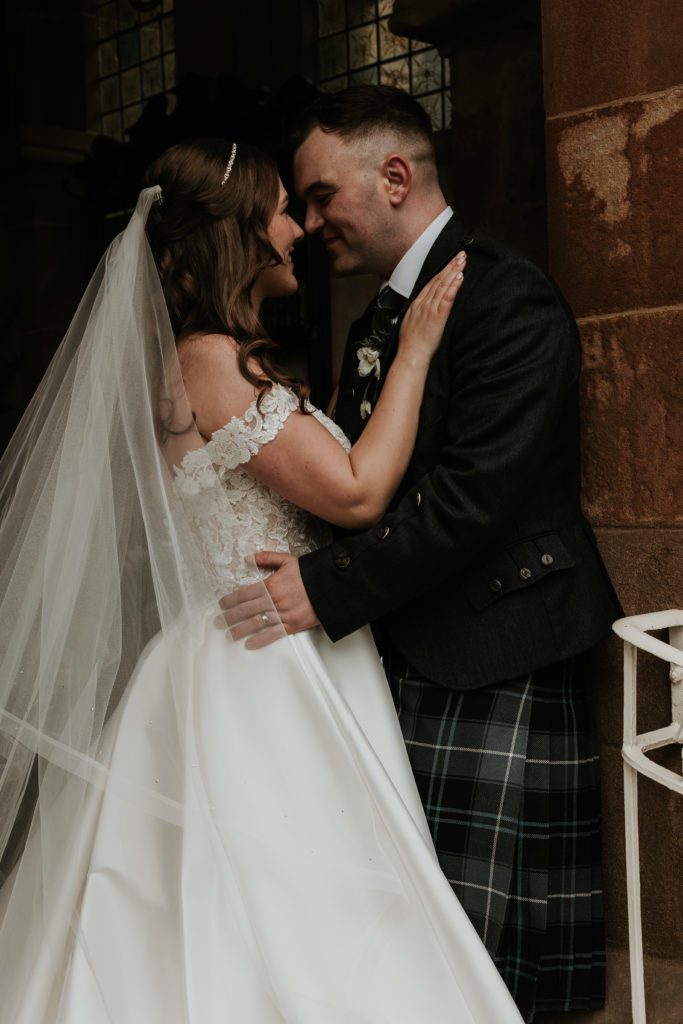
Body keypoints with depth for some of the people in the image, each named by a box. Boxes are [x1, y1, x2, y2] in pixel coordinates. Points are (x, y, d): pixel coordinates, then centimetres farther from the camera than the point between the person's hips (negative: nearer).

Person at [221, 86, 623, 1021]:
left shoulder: (510, 301, -11)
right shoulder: (377, 323, 18)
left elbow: (477, 491, -21)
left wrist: (329, 586, -21)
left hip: (491, 672, -8)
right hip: (406, 668, 9)